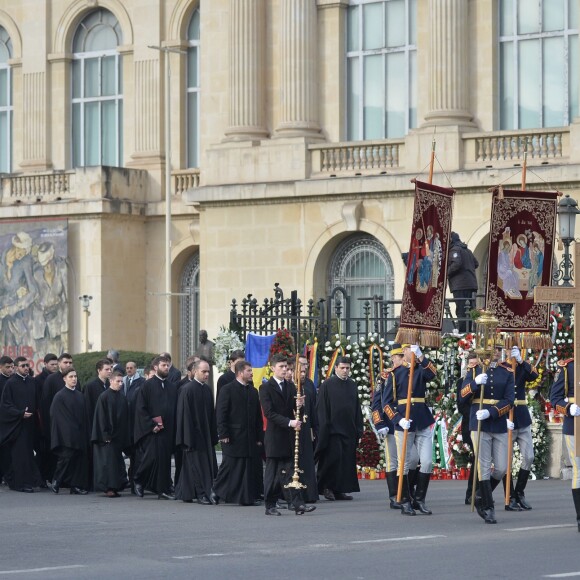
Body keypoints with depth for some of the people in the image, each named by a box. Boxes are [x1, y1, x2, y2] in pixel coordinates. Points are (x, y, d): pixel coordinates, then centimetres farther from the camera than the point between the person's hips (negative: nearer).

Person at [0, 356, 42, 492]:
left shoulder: (32, 382, 8)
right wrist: (21, 413, -17)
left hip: (30, 424, 5)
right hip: (17, 424, -5)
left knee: (28, 452, 6)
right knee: (20, 454, -6)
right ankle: (22, 483, -4)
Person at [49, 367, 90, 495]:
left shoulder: (80, 396, 13)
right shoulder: (59, 396, -5)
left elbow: (84, 416, 15)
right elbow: (56, 416, -8)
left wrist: (85, 433, 8)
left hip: (79, 435, 6)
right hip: (66, 435, -6)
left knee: (79, 459, 2)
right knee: (67, 457, -10)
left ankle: (76, 486, 6)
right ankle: (56, 482, 5)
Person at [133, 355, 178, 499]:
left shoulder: (172, 387, 12)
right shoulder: (147, 385, -2)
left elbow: (175, 409, 14)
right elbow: (141, 408, -6)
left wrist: (173, 427, 3)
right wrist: (151, 425, -13)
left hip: (167, 430, 5)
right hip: (151, 429, -4)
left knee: (165, 459, 3)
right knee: (151, 457, -10)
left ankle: (163, 490, 7)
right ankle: (138, 480, 14)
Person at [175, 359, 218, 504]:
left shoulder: (207, 389, 11)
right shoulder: (187, 389, -11)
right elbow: (184, 414, -13)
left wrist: (213, 436, 10)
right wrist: (188, 438, -17)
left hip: (206, 435, 7)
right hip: (193, 434, -7)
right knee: (197, 464, -6)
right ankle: (201, 494, -2)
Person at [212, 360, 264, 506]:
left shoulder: (253, 391, 14)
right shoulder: (227, 389, -3)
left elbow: (258, 416, 15)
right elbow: (221, 413, -7)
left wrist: (259, 437, 10)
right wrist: (223, 434, -14)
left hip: (250, 438, 5)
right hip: (233, 438, -5)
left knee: (249, 469, 4)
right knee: (228, 467, -1)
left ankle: (247, 497, 8)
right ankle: (217, 492, 10)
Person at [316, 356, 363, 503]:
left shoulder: (352, 385, 11)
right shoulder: (327, 385, -4)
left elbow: (357, 409, 15)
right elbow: (321, 409, -5)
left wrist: (358, 430, 10)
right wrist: (324, 429, -11)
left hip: (349, 430, 5)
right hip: (333, 429, -5)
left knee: (347, 461, 3)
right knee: (333, 458, -8)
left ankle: (340, 490, 8)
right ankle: (327, 487, 3)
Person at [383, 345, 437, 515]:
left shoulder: (422, 369, 9)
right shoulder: (395, 373, 3)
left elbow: (432, 374, -16)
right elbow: (387, 402, 0)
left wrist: (421, 357, -27)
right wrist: (398, 419, -13)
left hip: (423, 423, 2)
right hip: (404, 423, -2)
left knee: (427, 462, -1)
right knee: (404, 464, 1)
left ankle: (419, 500, 11)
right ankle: (405, 503, 10)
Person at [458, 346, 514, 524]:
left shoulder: (507, 372, 6)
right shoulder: (474, 370, 4)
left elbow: (509, 401, -3)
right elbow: (462, 398, -1)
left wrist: (490, 412, -17)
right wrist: (475, 383, -18)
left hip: (499, 425, 2)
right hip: (479, 425, -2)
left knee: (501, 468, 2)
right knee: (484, 468, -4)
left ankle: (481, 498, 24)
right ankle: (488, 509, 2)